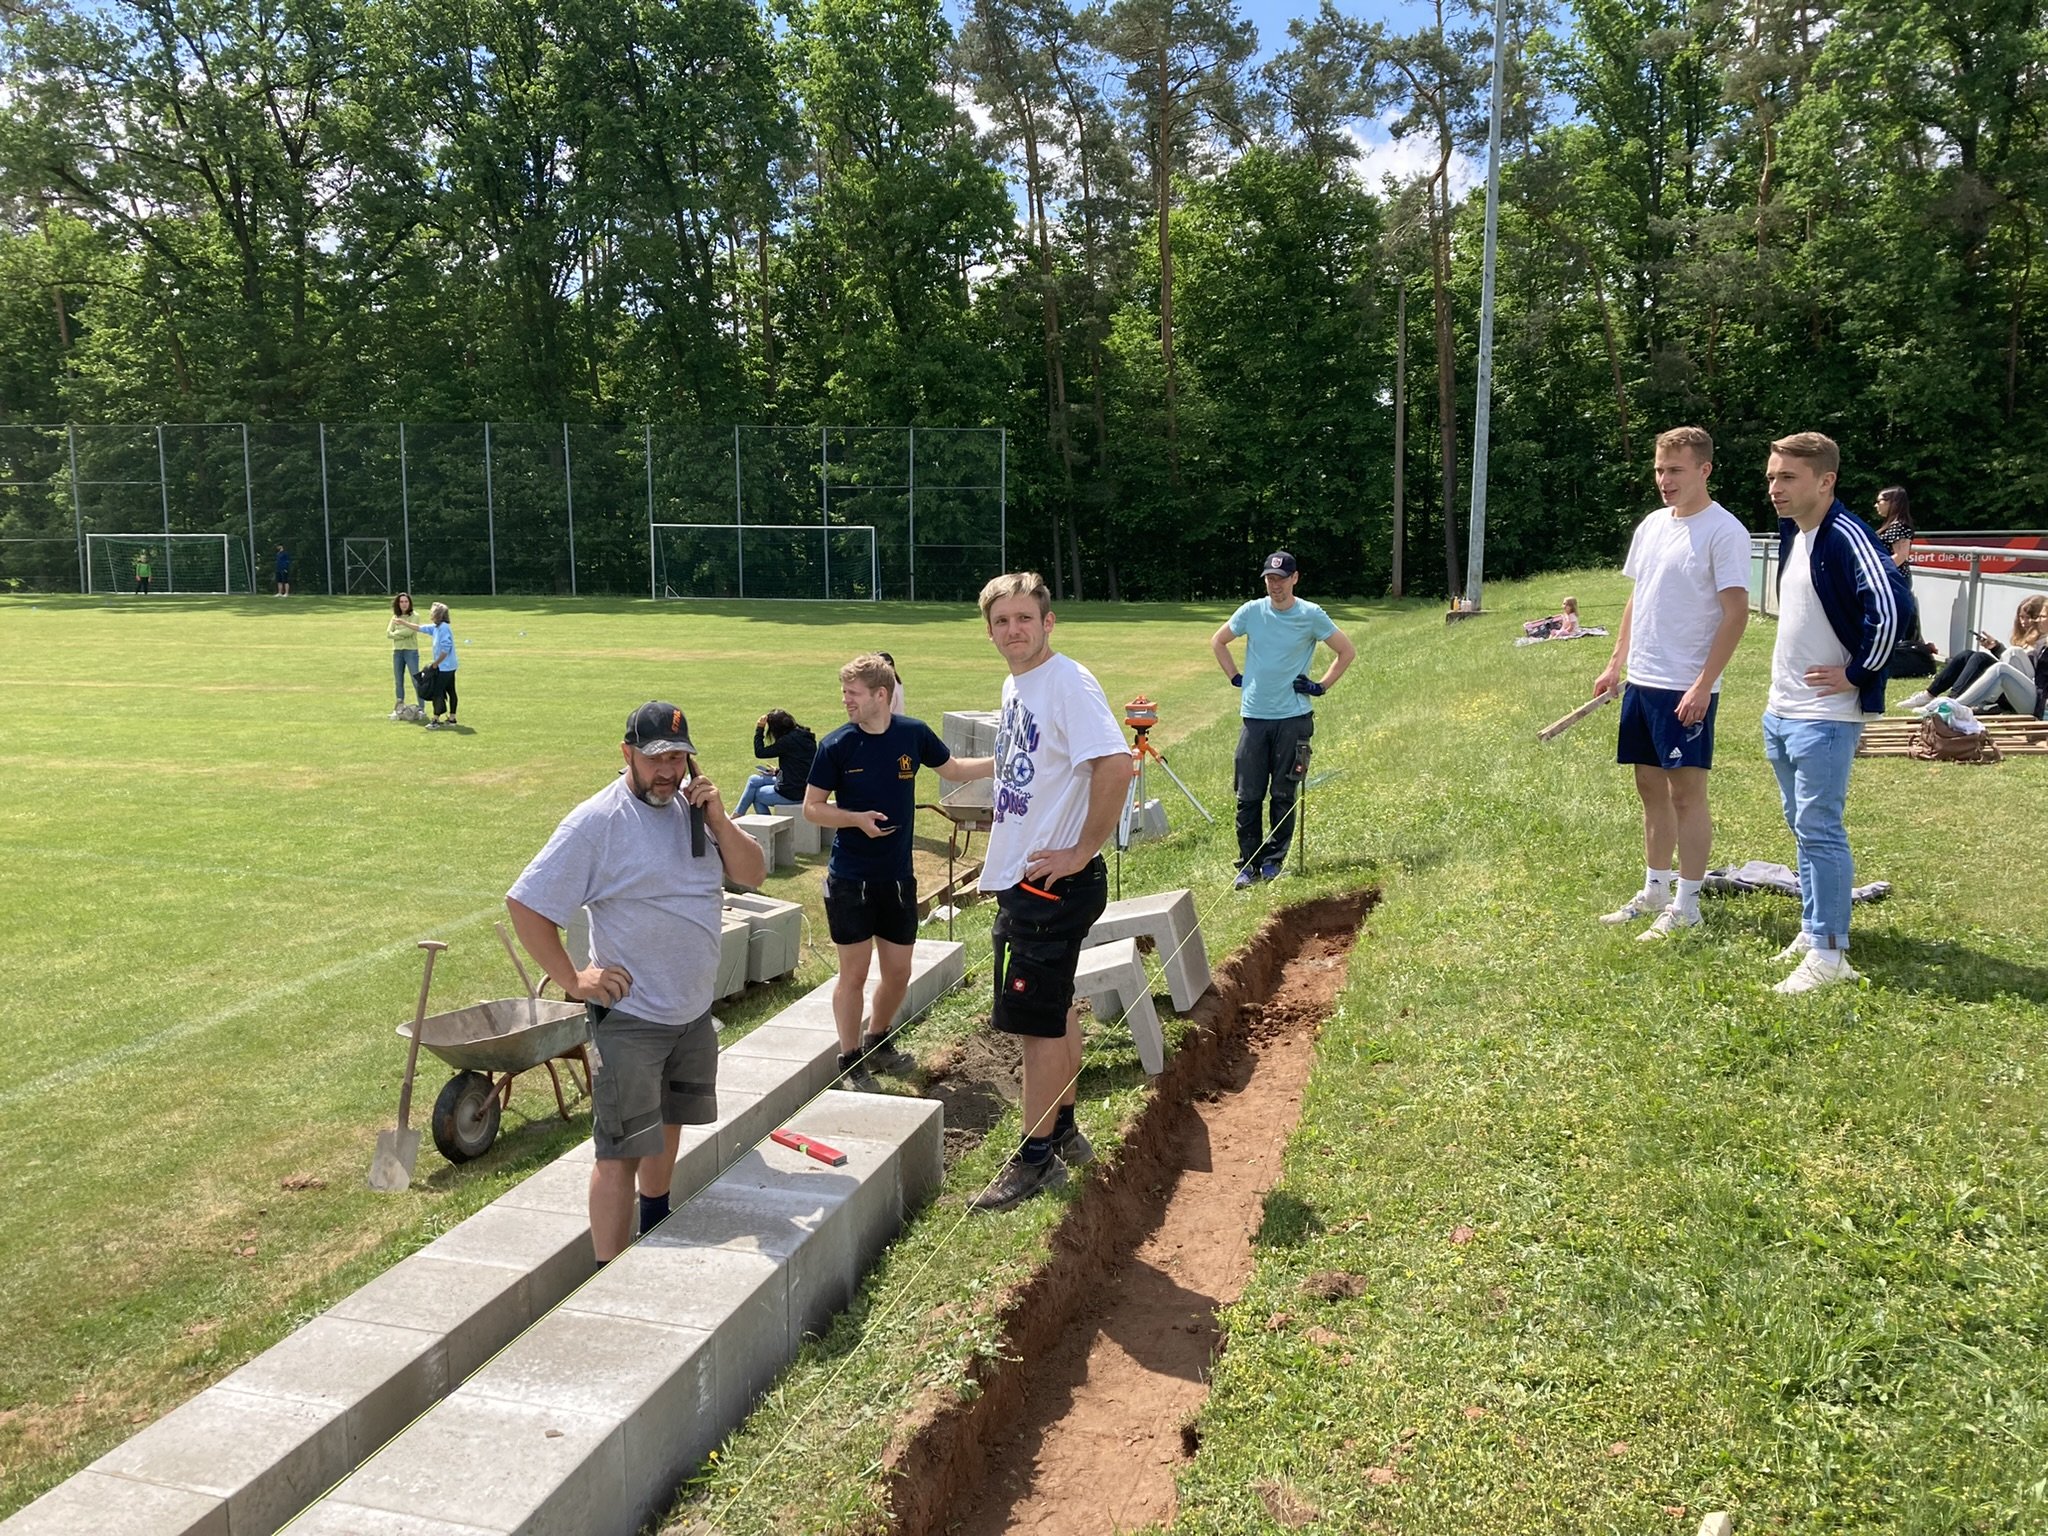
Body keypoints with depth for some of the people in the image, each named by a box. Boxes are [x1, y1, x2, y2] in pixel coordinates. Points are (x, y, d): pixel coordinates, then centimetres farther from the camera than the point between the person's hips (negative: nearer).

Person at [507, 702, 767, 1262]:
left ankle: (656, 1231, 46)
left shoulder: (695, 806, 2)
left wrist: (716, 819, -15)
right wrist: (572, 980, -17)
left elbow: (752, 873, 0)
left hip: (695, 1011, 7)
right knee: (621, 1151, -5)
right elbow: (525, 904, -17)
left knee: (668, 1124, 25)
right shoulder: (597, 821, -17)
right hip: (629, 1018, -7)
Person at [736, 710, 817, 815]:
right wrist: (778, 771, 12)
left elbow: (759, 752, -12)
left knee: (756, 794, 15)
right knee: (753, 780, 18)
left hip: (792, 794, -9)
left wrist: (759, 729, -6)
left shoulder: (788, 740, -20)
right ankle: (738, 814, 26)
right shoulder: (803, 736, 7)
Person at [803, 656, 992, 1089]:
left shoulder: (914, 734, -3)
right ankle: (850, 1061, 19)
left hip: (898, 877, 3)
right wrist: (857, 819, -20)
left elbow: (953, 769, 14)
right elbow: (811, 808, -4)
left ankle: (876, 1043, 36)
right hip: (849, 879, -3)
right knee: (854, 973, 3)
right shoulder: (836, 746, -10)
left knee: (899, 973, 12)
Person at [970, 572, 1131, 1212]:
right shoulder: (1015, 685, 12)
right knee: (1056, 1010, 19)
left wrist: (1082, 852, -23)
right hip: (1019, 877, 10)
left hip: (1054, 882, -9)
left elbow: (1116, 763, -29)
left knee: (1037, 1019, -2)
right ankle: (1064, 1131, 33)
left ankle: (1036, 1158, 10)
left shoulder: (1067, 682, -18)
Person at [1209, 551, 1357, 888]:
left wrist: (1321, 686, 0)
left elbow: (1347, 651, 5)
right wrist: (1235, 677, 9)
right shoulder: (1251, 611, 3)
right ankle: (1247, 864, 8)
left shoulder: (1311, 615, -3)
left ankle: (1273, 861, 15)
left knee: (1284, 795, 5)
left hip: (1293, 718, -2)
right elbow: (1217, 641, 18)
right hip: (1254, 717, 2)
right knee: (1248, 797, 1)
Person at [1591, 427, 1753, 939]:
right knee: (1650, 787, 13)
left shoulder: (1724, 531, -11)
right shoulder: (1652, 525, 13)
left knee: (1686, 790, -3)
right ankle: (1654, 891, 24)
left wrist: (1703, 685, -20)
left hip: (1687, 688, -8)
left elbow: (1735, 613, -15)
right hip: (1641, 681, 8)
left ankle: (1686, 905, 6)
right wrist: (1616, 664, 15)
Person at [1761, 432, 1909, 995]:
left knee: (1819, 831, -6)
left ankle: (1829, 953, 0)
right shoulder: (1791, 533, 11)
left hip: (1825, 716, -9)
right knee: (1801, 826, 16)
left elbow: (1892, 605, -28)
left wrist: (1859, 674, -18)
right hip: (1782, 710, 9)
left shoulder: (1845, 537, -17)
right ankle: (1813, 928, 28)